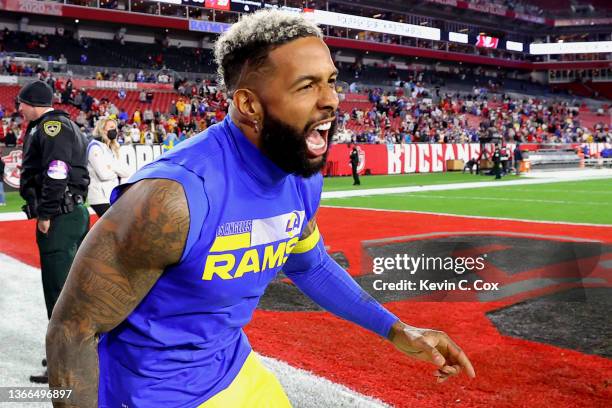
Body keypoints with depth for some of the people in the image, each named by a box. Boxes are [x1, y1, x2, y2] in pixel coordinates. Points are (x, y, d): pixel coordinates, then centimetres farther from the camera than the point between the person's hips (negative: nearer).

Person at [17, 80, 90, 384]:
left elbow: (57, 173, -21)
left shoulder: (51, 125, -10)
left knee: (59, 293, -6)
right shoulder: (63, 126, 22)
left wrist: (46, 215, -17)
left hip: (60, 219, -11)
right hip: (73, 214, 11)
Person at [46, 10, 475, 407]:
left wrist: (396, 330, 7)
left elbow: (309, 265, 11)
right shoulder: (174, 195, -32)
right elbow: (72, 330, -22)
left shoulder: (304, 181, -9)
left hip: (236, 371, 7)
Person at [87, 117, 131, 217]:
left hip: (111, 196, 9)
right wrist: (117, 172, 0)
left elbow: (126, 172, 9)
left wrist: (113, 167, -9)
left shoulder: (111, 148, 18)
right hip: (100, 198, -9)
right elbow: (104, 174, -20)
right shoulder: (95, 147, -9)